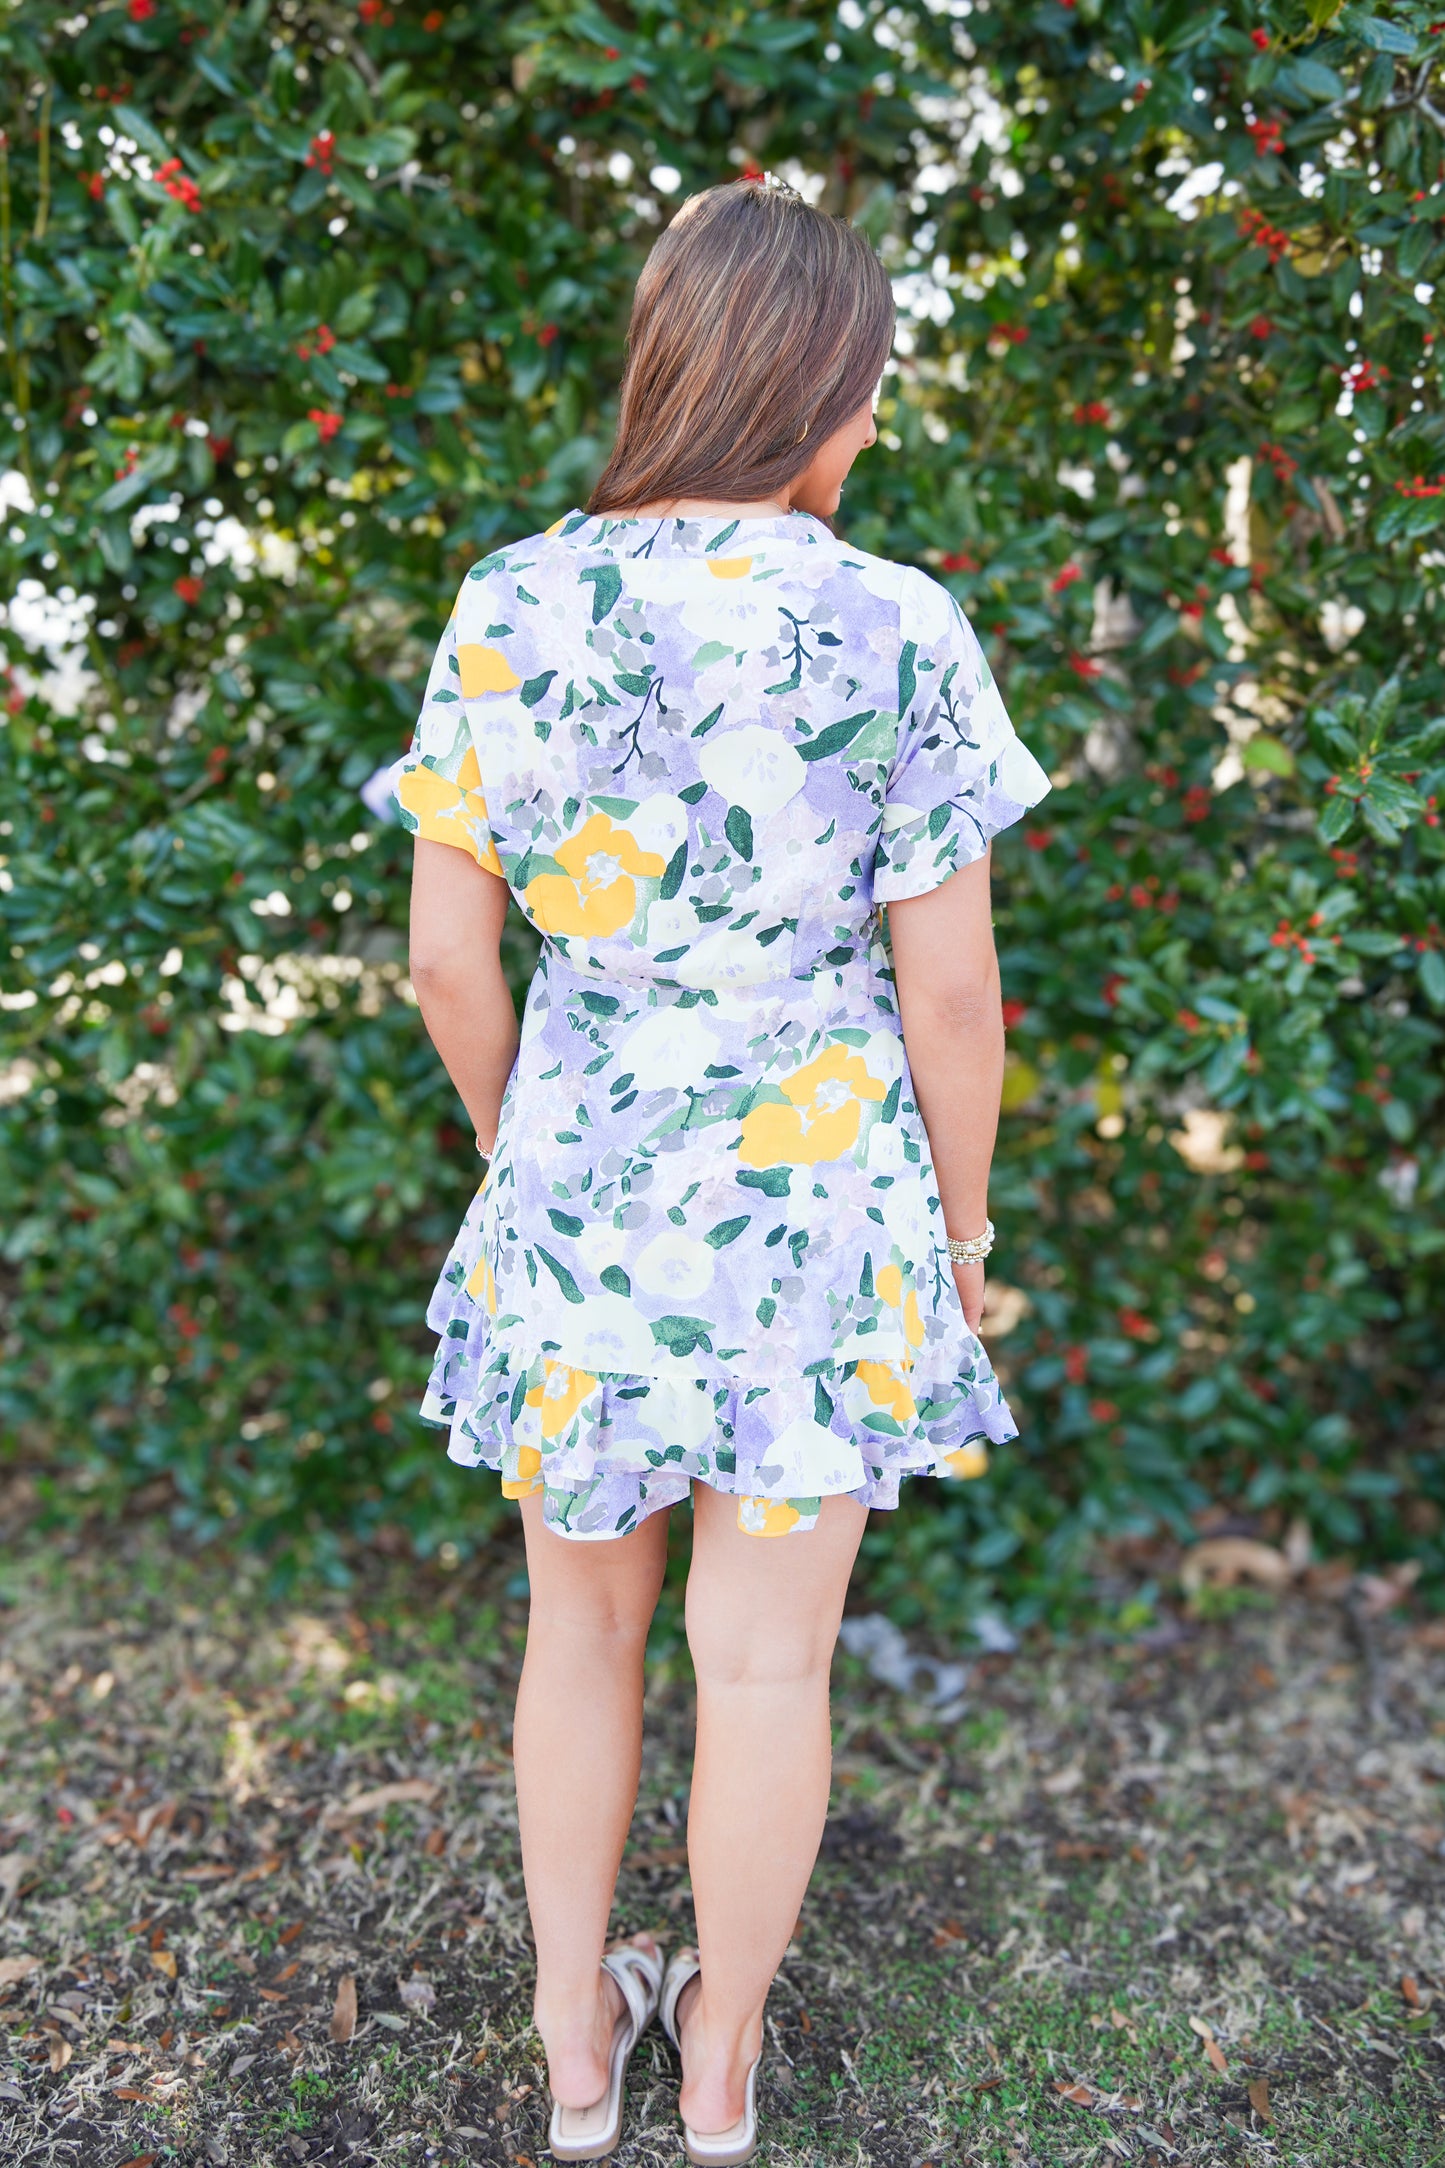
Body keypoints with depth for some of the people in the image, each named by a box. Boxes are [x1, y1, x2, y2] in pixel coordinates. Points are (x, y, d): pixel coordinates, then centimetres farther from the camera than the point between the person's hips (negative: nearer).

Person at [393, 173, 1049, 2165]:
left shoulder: (509, 608, -7)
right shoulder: (899, 635, -14)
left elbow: (448, 957, -3)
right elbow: (951, 988, -10)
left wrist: (518, 1150, 14)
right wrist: (962, 1219, 5)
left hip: (575, 1188, 2)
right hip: (818, 1198, -2)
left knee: (582, 1616, 22)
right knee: (767, 1658, 16)